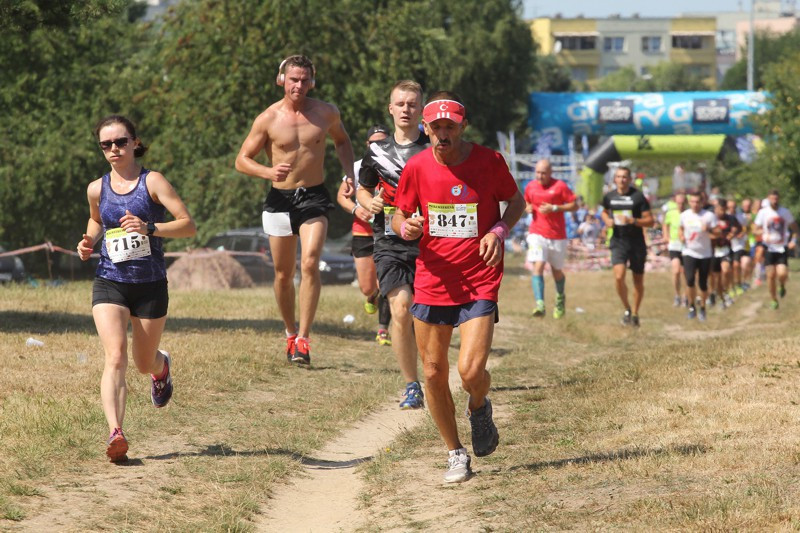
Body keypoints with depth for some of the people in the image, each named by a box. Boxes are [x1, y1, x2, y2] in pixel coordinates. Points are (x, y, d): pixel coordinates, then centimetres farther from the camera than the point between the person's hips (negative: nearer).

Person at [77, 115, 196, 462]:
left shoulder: (152, 182, -6)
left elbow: (188, 225, -12)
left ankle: (161, 366, 53)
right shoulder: (97, 189, 5)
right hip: (109, 283, 1)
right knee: (115, 357, -20)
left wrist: (150, 228, -27)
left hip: (150, 286, -1)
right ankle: (115, 433, -30)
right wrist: (88, 242, 6)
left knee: (144, 364, 15)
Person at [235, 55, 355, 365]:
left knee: (310, 263, -19)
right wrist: (268, 172, -19)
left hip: (314, 198, 0)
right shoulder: (268, 119, -5)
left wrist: (349, 175, 6)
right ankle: (290, 333, 29)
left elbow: (342, 141, 21)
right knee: (283, 273, 8)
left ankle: (303, 339, -18)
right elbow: (242, 160, 0)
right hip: (280, 199, 1)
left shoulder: (326, 113, 0)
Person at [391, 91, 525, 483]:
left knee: (471, 371, -17)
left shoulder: (489, 162, -6)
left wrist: (499, 231, -10)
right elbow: (399, 216, 10)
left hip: (479, 284, -3)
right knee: (433, 374, 4)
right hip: (432, 284, 3)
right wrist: (405, 227, -14)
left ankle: (479, 407, 21)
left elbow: (516, 202, 9)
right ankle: (456, 454, 22)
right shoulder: (417, 167, -2)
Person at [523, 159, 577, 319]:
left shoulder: (560, 186, -5)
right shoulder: (530, 186, 6)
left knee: (557, 270, 11)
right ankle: (539, 304, -24)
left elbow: (574, 205, -5)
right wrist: (528, 208, -1)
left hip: (557, 236, -1)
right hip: (537, 233, 1)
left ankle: (560, 299, 40)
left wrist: (554, 208, -17)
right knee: (538, 267, -17)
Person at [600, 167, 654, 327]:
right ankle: (627, 309, 4)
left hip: (637, 243, -1)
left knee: (638, 280, 8)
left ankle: (635, 314, 25)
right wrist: (607, 221, 3)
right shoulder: (609, 197, 4)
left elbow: (650, 221, -7)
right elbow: (605, 212, 25)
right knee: (619, 276, -17)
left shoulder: (638, 197, -7)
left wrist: (633, 221, -22)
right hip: (618, 242, 1)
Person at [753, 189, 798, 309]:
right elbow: (757, 230, 4)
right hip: (769, 248, 0)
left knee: (782, 274, -15)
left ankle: (782, 286, 19)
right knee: (771, 275, 1)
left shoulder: (785, 212, -1)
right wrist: (763, 233, -19)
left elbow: (794, 228, 10)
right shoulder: (763, 213, -3)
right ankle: (773, 300, 18)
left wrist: (794, 240, -6)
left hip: (782, 248, 0)